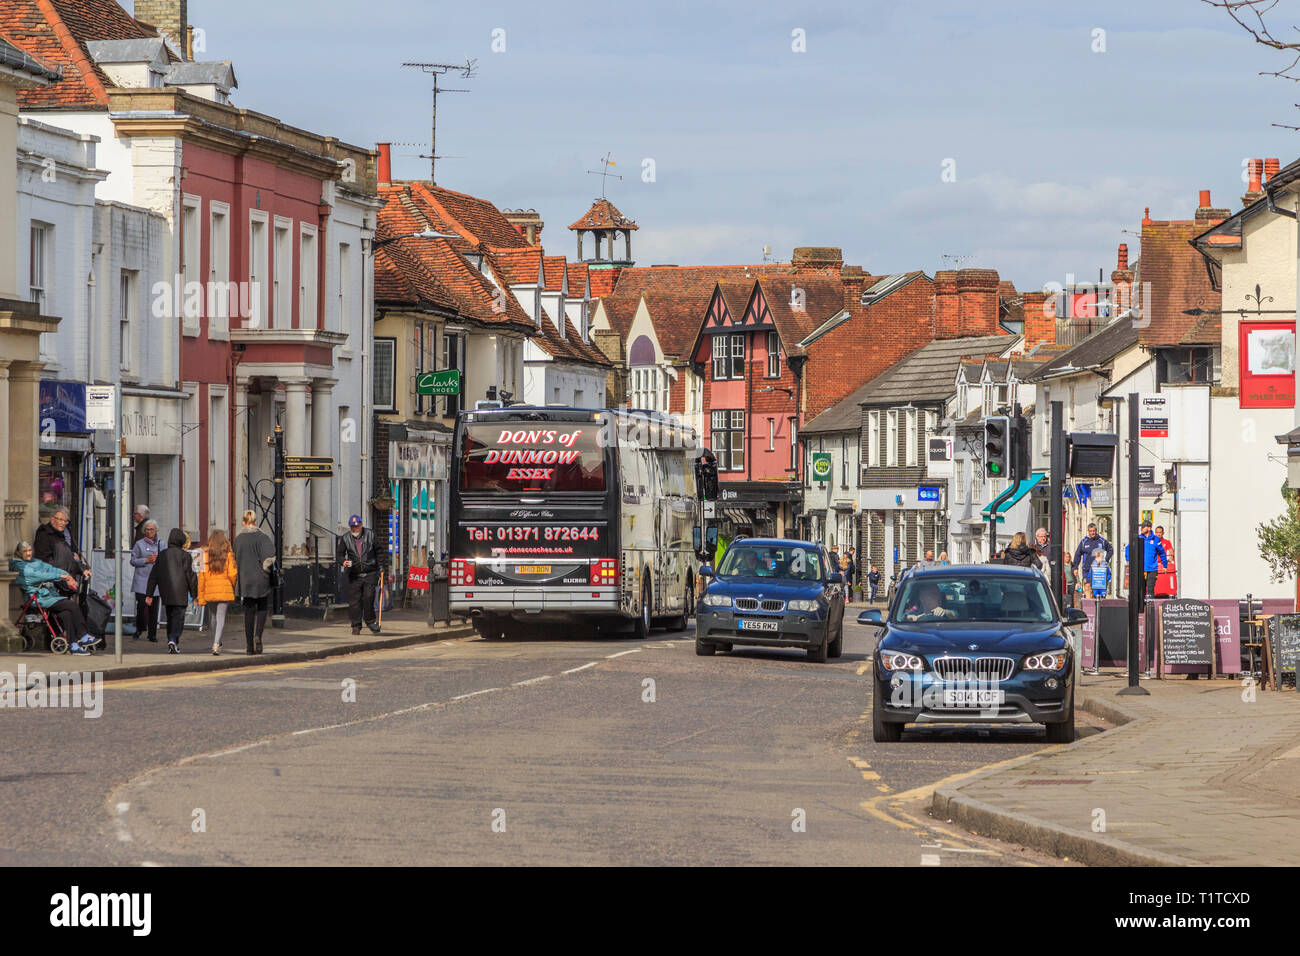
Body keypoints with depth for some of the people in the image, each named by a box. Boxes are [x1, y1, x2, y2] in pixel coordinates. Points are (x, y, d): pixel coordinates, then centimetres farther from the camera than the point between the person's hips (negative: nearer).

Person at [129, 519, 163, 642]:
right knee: (141, 604, -11)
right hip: (141, 580, -2)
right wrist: (146, 560, -10)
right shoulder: (139, 544, 5)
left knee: (153, 607, -1)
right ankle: (140, 628, 13)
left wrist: (157, 559, -8)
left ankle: (152, 633, 5)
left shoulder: (161, 544, 12)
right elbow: (133, 561, 3)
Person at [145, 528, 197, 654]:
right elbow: (190, 575, -7)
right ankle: (174, 640, -23)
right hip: (180, 593, -4)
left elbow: (153, 575, 8)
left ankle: (171, 642, 16)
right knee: (178, 617, -4)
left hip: (165, 594, 4)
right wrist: (194, 593, 1)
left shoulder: (162, 555, 8)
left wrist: (149, 594, 12)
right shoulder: (184, 555, -6)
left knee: (170, 617, 16)